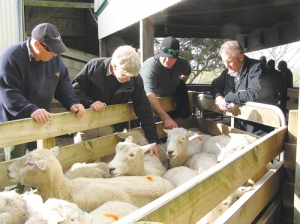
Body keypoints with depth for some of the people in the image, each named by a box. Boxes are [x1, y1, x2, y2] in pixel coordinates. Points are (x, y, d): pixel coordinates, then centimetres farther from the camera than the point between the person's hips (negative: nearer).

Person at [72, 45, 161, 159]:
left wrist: (153, 140, -15)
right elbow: (75, 88, -11)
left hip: (112, 127, 1)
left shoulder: (135, 79, -15)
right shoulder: (94, 66, -18)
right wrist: (89, 102, -29)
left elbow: (143, 110, -12)